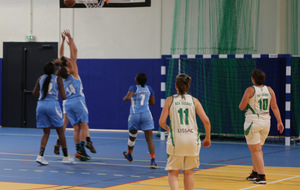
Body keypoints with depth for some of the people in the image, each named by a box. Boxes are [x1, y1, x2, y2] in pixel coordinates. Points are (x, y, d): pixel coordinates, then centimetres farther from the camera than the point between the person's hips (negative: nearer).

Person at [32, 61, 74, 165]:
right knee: (60, 131, 9)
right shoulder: (58, 79, 0)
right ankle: (66, 157, 16)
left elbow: (34, 93, 20)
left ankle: (40, 155, -7)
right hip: (53, 105, -4)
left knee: (46, 132, 12)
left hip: (41, 105, 4)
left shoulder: (41, 78, 11)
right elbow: (63, 97, -4)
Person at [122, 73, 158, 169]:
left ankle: (129, 155, 41)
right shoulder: (149, 88, 9)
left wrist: (124, 98, 2)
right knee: (149, 138, -3)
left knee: (132, 137, 19)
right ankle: (153, 161, -14)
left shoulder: (134, 88, -3)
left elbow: (128, 97, -19)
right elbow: (152, 102, 17)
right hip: (146, 114, 2)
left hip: (134, 115, -2)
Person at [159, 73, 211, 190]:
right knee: (188, 173, 16)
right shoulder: (194, 100, 5)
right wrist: (207, 138, 12)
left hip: (176, 138, -1)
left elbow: (162, 122, -1)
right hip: (192, 139, 2)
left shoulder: (170, 100, 2)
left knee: (172, 173, 7)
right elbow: (206, 121, -1)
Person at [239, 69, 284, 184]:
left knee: (255, 150, -3)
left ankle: (262, 177, -10)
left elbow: (241, 107, -8)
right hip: (266, 121, 6)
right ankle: (255, 173, 31)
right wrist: (279, 122, 5)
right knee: (258, 149, 21)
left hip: (253, 122, -6)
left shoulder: (250, 90, -10)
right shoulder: (269, 90, 5)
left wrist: (242, 104, 14)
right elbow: (274, 107, 3)